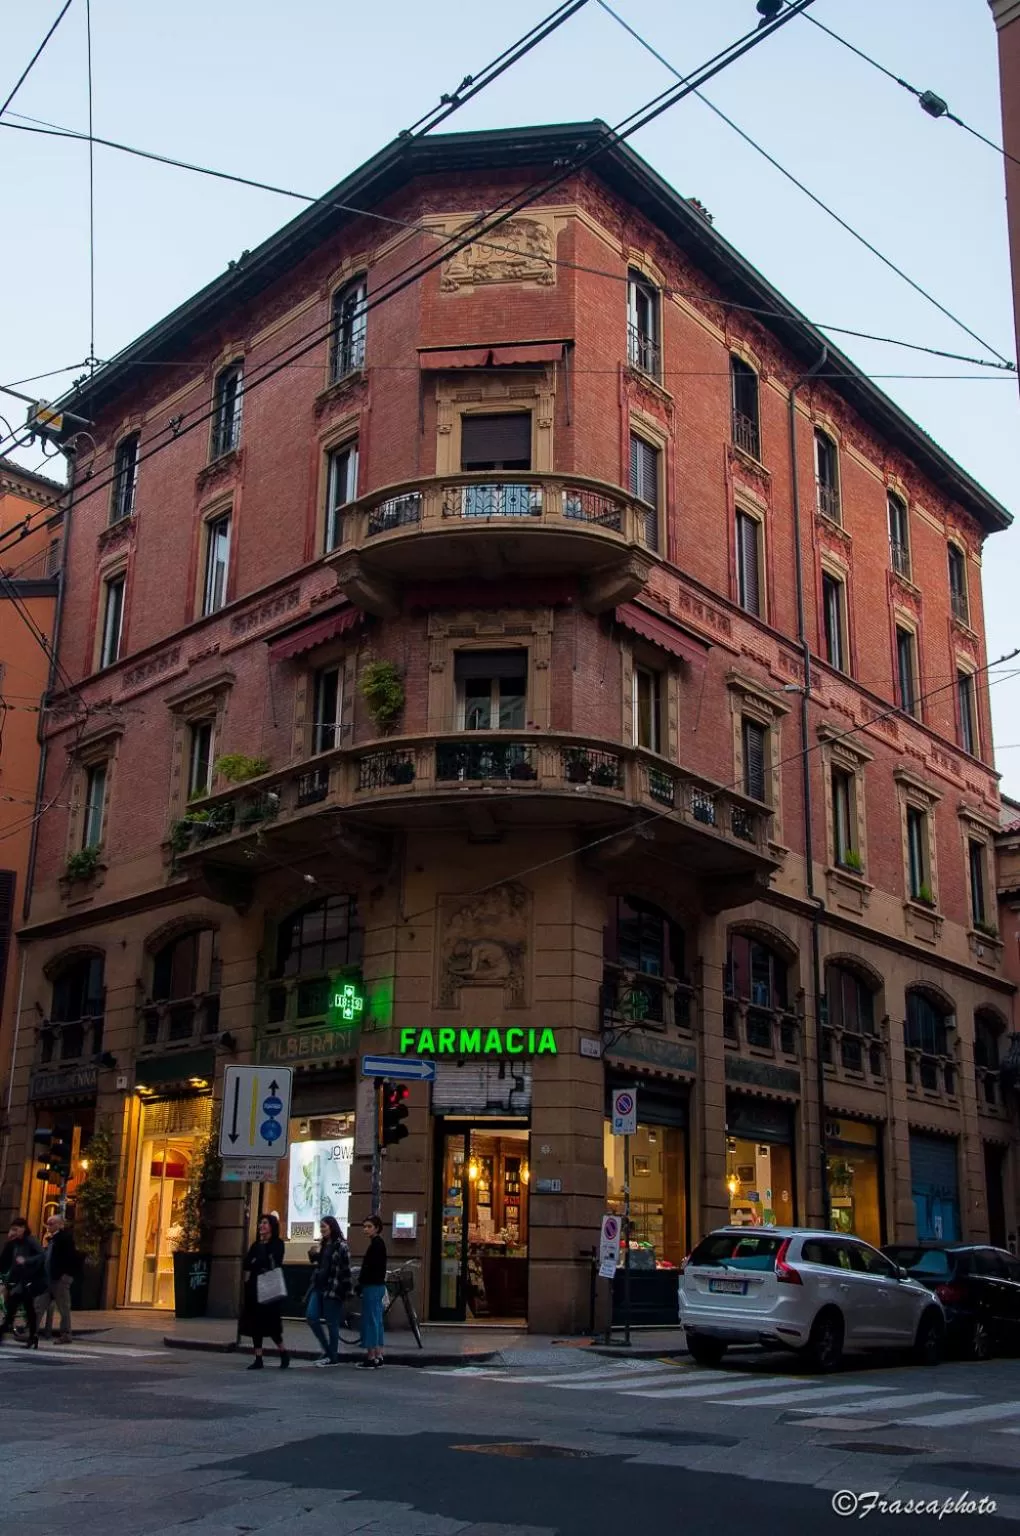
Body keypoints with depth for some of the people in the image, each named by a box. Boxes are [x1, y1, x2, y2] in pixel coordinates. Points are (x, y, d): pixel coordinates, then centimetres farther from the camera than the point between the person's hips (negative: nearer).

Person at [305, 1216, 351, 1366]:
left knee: (331, 1323, -1)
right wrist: (313, 1255, 2)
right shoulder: (323, 1244, 12)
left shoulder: (341, 1246, -10)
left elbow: (346, 1271, -12)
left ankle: (333, 1357, 10)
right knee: (311, 1317, 1)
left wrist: (345, 1291, -16)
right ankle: (327, 1349, 15)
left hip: (333, 1289, -8)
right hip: (318, 1287, 8)